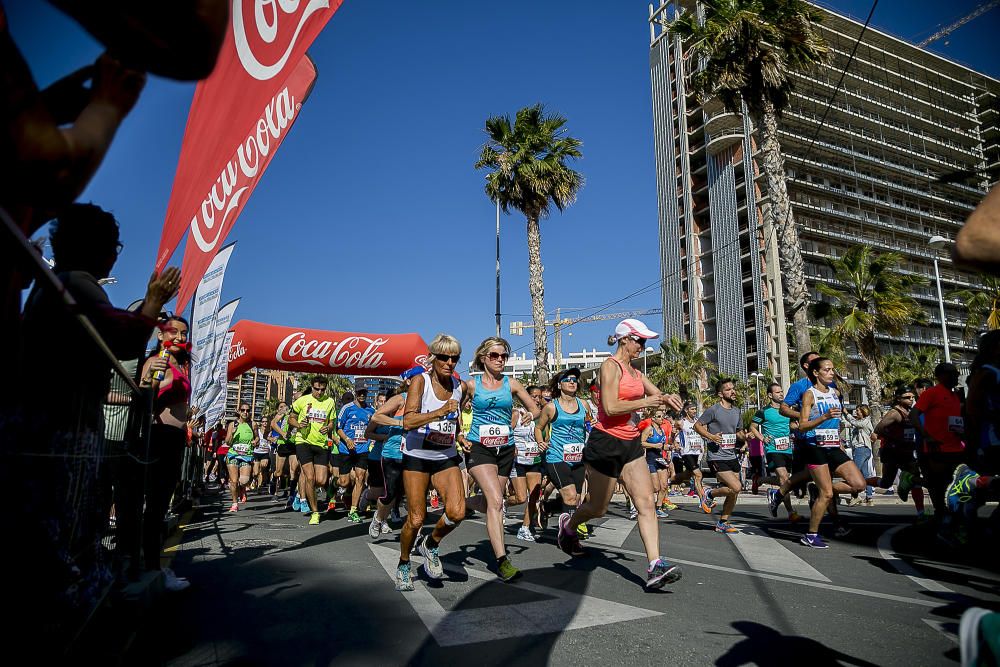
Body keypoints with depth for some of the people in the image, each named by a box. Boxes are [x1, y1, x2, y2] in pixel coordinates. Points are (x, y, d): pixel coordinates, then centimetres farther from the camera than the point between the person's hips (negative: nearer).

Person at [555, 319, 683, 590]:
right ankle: (568, 524, 37)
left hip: (630, 444, 8)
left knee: (646, 502, -5)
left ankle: (655, 567, -7)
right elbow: (611, 408, -21)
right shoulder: (611, 365, -12)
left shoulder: (635, 372, 14)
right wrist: (646, 402, -16)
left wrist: (666, 398, -3)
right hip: (605, 442, -8)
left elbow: (657, 394, 20)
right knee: (598, 507, 7)